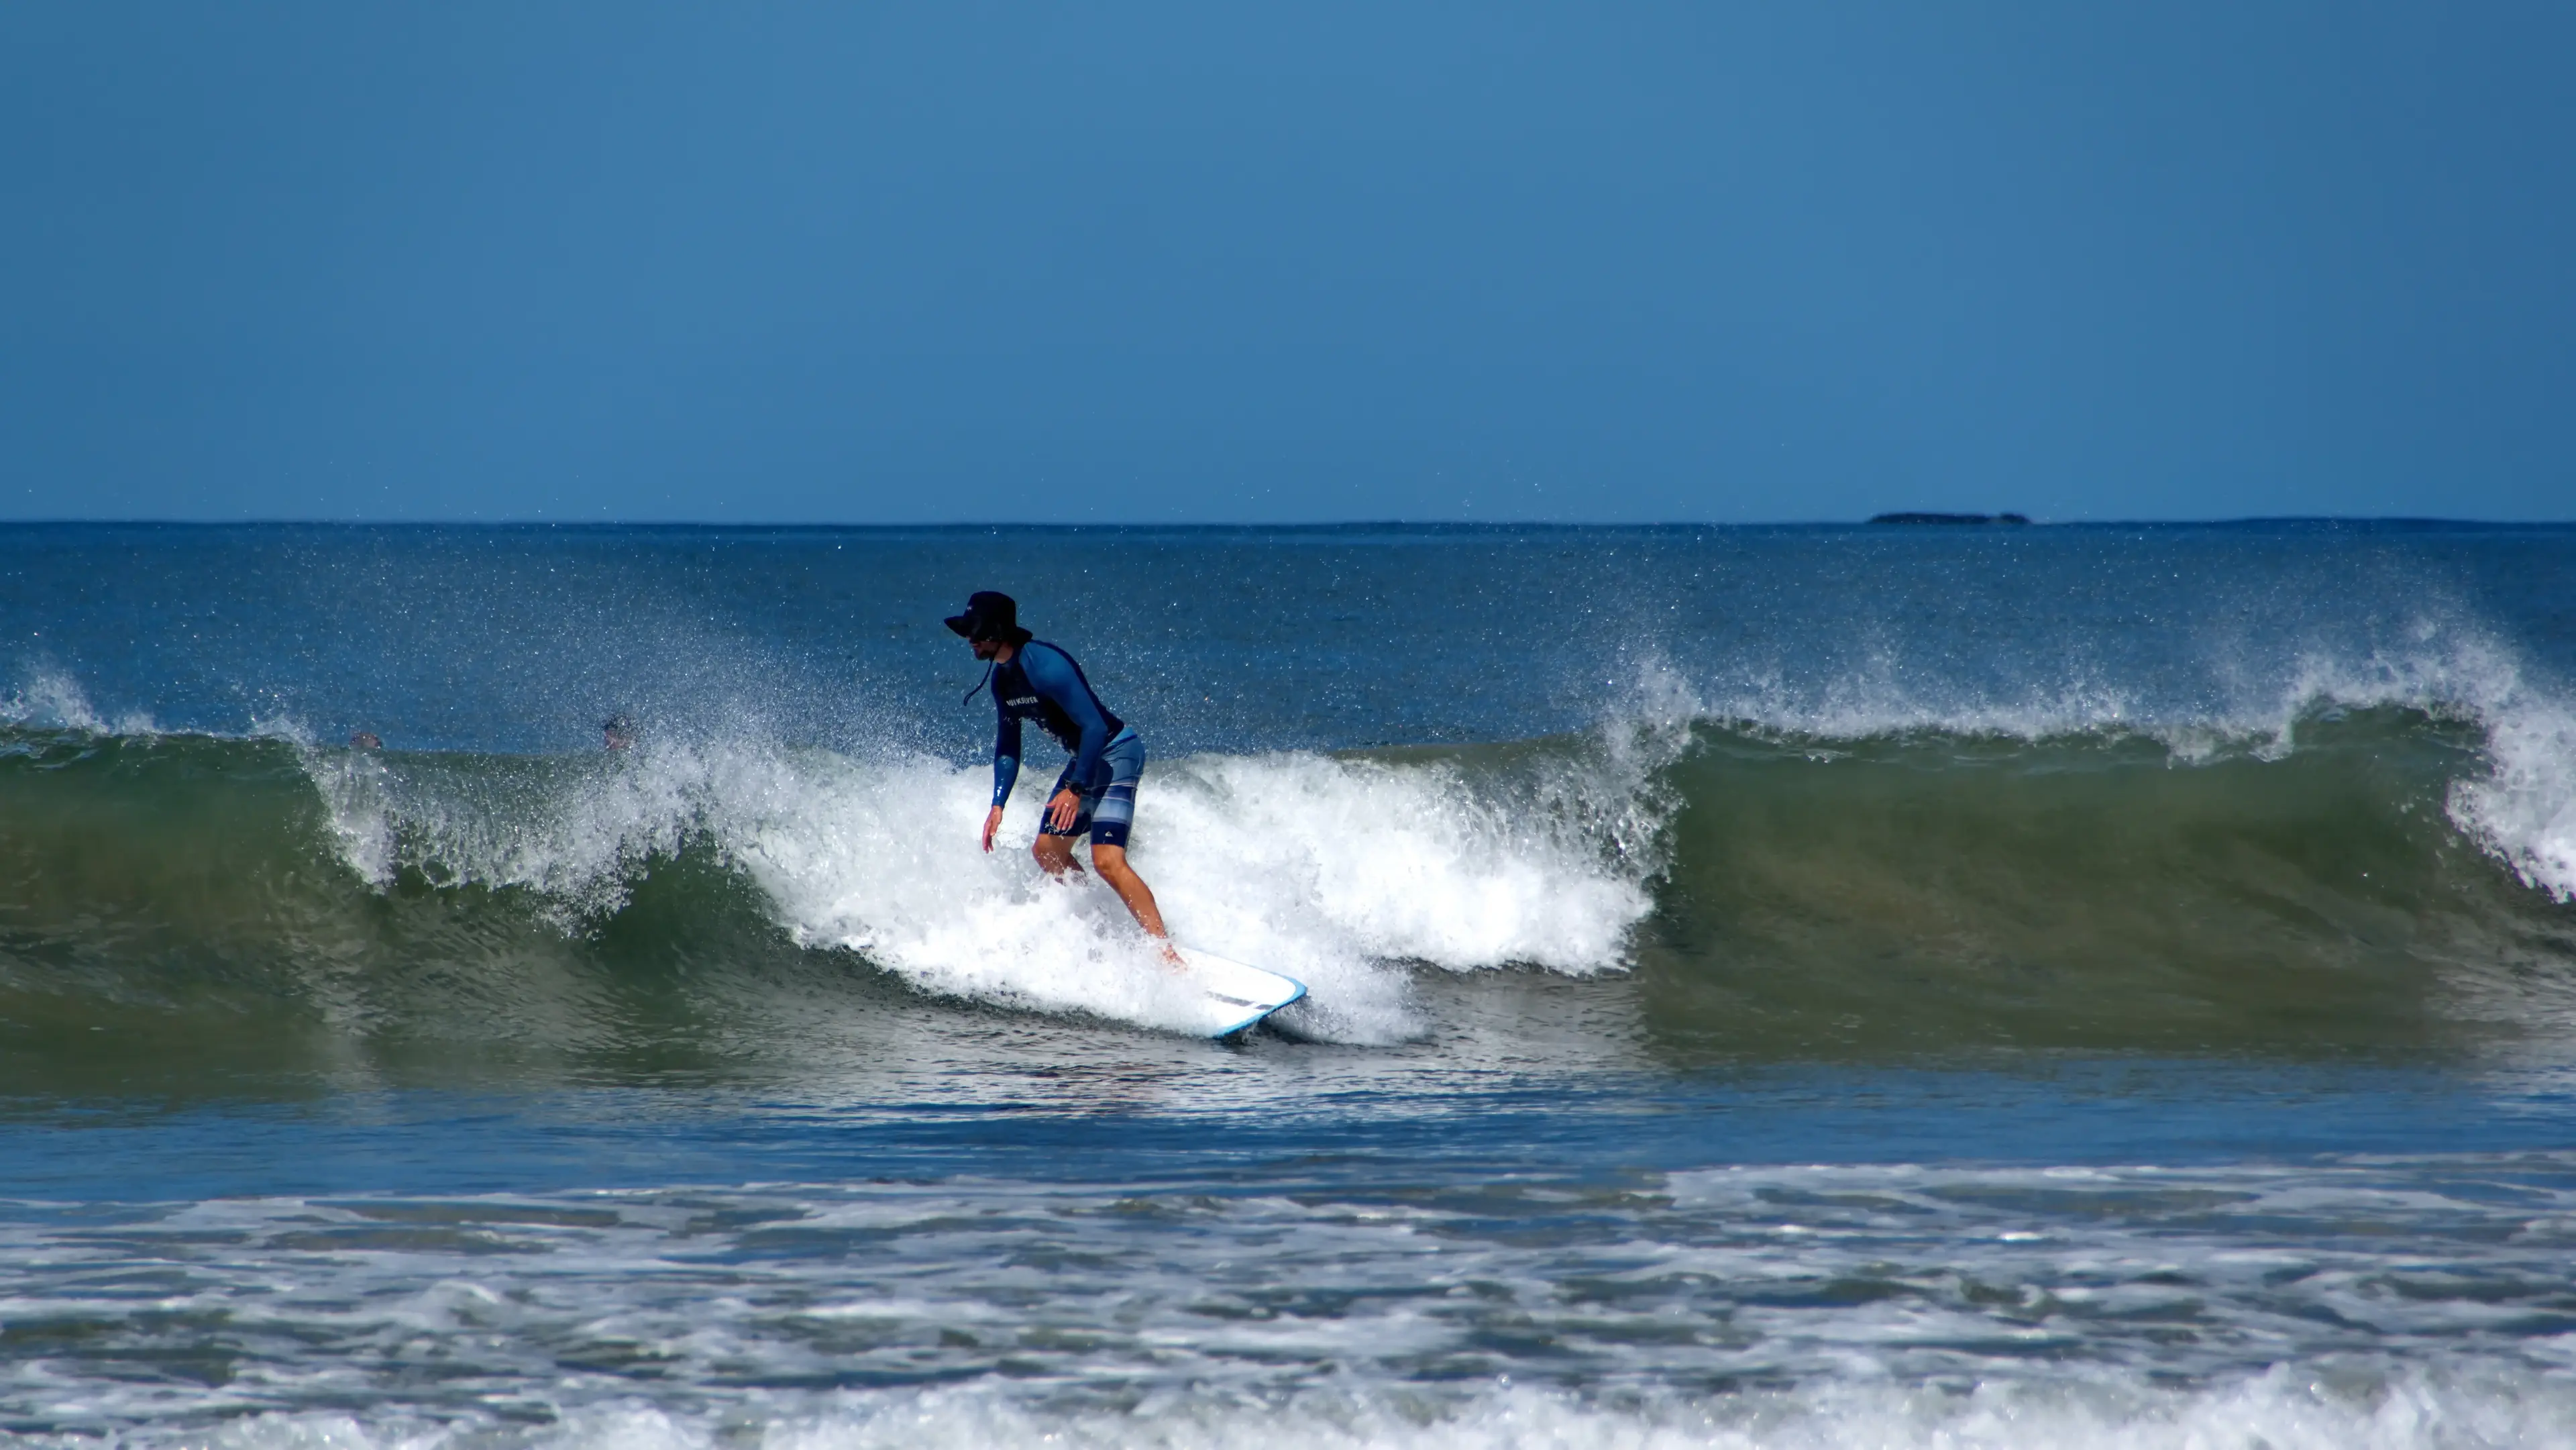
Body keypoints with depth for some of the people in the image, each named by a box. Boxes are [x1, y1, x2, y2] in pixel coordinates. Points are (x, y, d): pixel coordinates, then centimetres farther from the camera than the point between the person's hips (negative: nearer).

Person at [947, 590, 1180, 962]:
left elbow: (1094, 726, -26)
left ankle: (1168, 954, -24)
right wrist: (998, 805, 7)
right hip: (1083, 760, 10)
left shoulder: (1043, 665, -25)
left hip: (1115, 753, -10)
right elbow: (1008, 746, 16)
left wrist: (1075, 790, -27)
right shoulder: (1001, 677, 5)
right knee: (1047, 850, 14)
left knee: (1107, 861, -22)